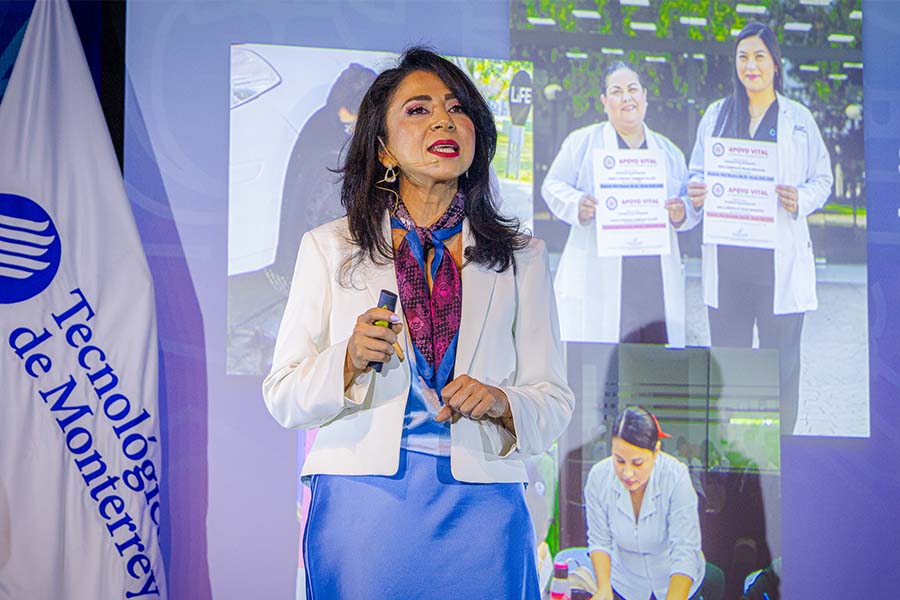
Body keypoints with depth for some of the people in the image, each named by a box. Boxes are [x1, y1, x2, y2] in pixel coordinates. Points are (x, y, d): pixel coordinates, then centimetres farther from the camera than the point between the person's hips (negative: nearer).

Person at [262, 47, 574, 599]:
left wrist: (500, 404, -14)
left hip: (479, 508, 1)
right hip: (363, 505, -1)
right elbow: (283, 398, 4)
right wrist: (348, 362, -15)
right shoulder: (330, 249, 7)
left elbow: (554, 402, 7)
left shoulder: (521, 258, 9)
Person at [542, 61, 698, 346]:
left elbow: (692, 202, 20)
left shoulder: (669, 151, 20)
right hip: (597, 279, -3)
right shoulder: (582, 142, 11)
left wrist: (682, 213, -4)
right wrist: (578, 205, -14)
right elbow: (553, 186, 7)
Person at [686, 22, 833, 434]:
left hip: (780, 257, -2)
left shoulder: (799, 119, 7)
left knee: (781, 360, -1)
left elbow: (822, 180, 9)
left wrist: (800, 200, -13)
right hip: (726, 257, 2)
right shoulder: (715, 115, 12)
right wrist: (695, 192, -7)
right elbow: (698, 172, 16)